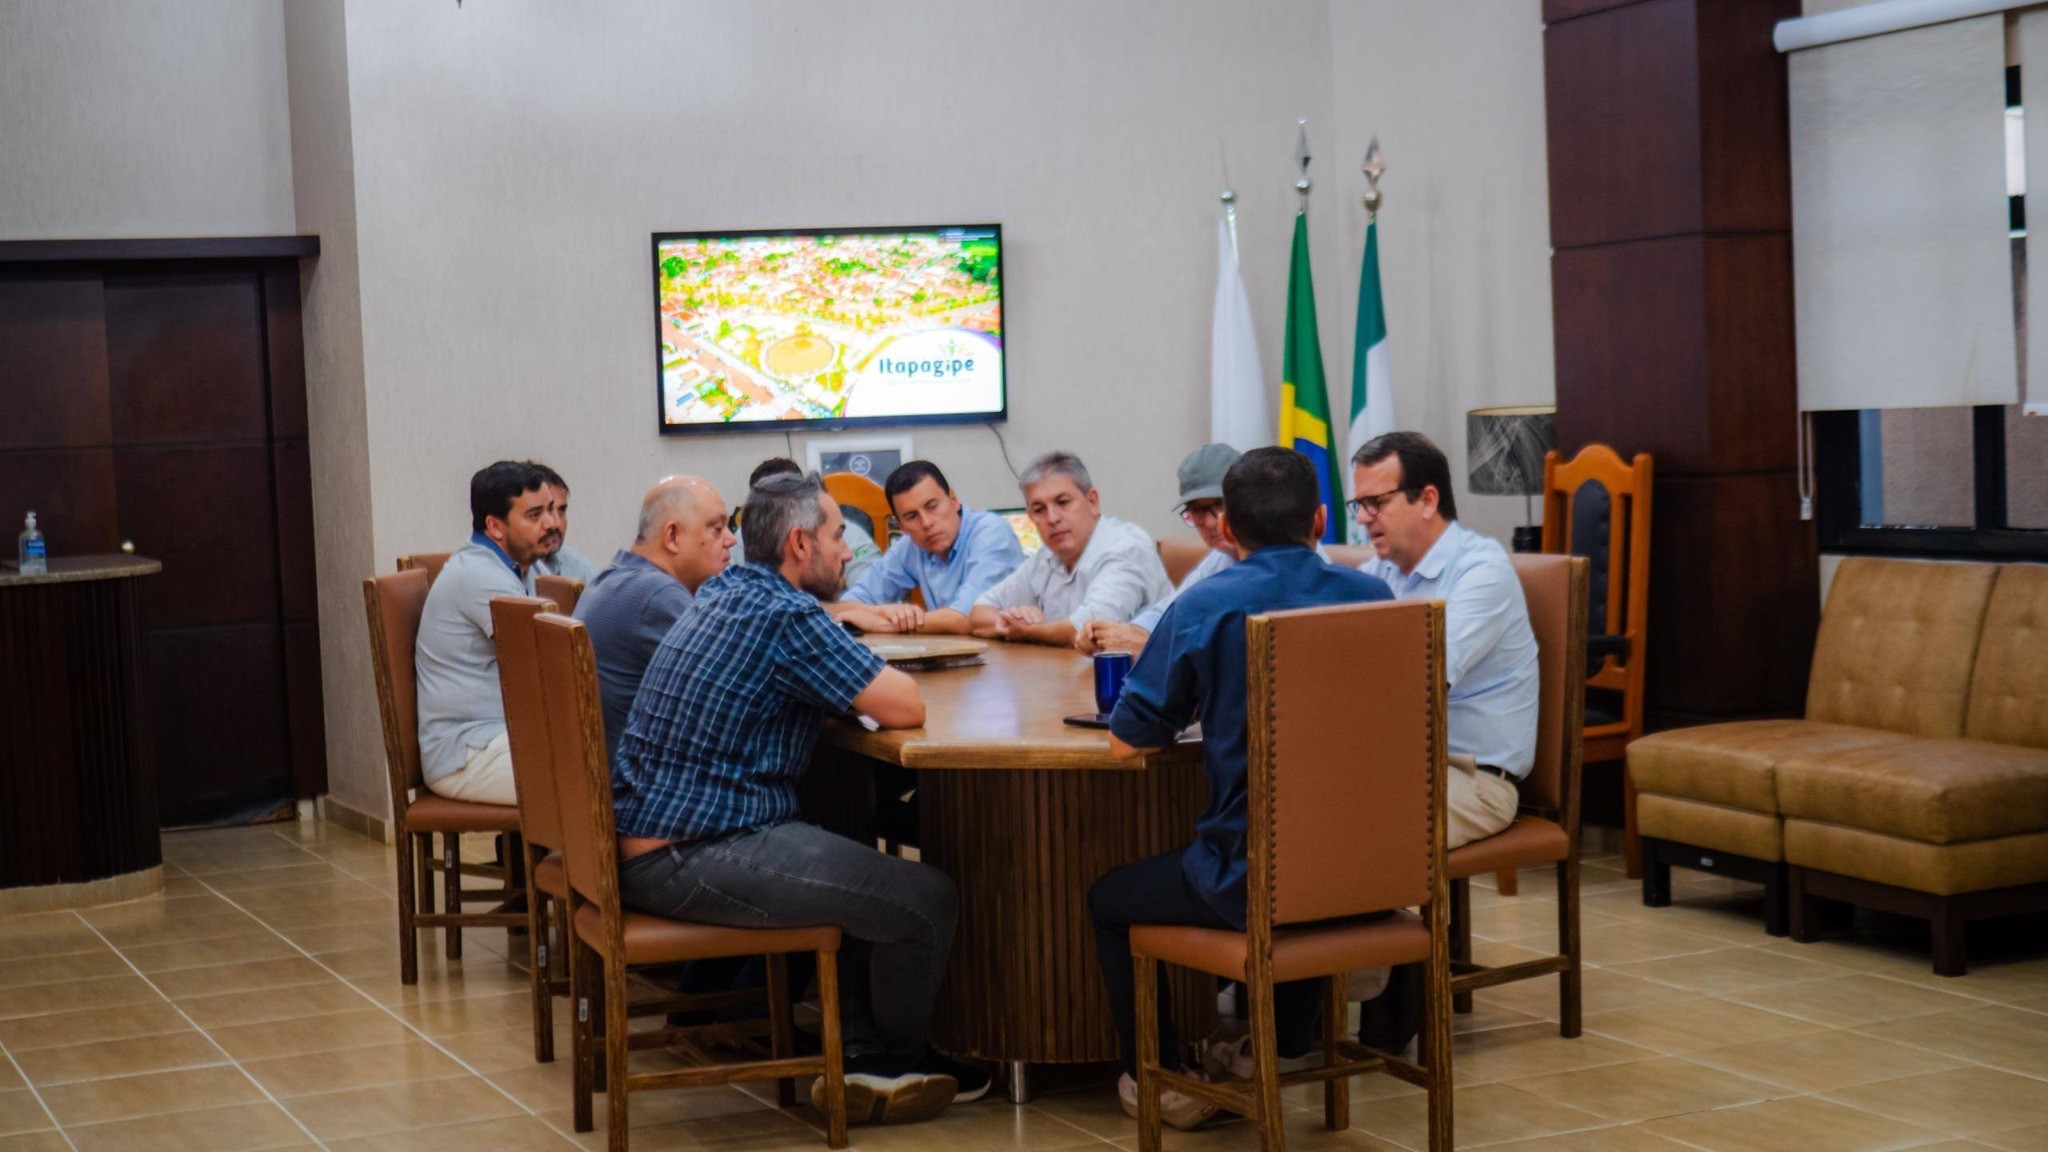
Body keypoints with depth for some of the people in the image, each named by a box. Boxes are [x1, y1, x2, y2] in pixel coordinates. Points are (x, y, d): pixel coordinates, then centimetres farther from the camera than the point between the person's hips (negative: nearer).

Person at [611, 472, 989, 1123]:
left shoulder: (722, 594, 14)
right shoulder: (786, 616, -15)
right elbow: (905, 707, -16)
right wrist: (878, 680, 7)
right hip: (691, 863, -11)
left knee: (863, 867, 26)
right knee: (927, 901, -6)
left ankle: (858, 1055, 22)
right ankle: (898, 1059, 18)